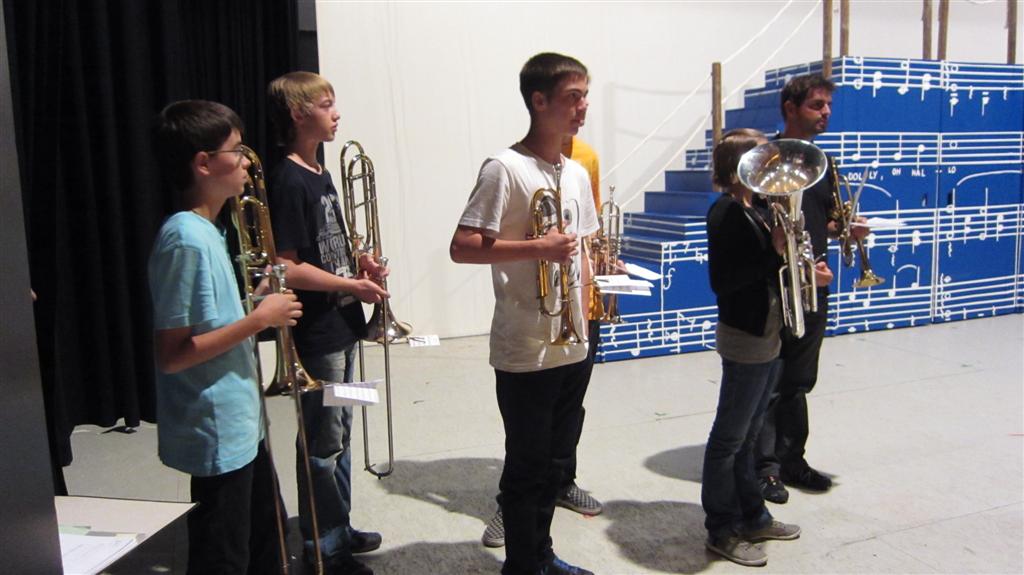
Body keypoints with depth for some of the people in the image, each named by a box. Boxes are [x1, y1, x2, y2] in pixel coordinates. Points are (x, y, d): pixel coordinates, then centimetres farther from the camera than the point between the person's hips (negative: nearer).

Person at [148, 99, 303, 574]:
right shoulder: (185, 239, -22)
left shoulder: (207, 231, 7)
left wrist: (260, 314, 3)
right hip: (217, 435, -10)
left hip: (241, 424, 10)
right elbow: (172, 354, -24)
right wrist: (259, 318, -21)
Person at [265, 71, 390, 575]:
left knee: (339, 435, 19)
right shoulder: (289, 181, -17)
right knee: (322, 445, 3)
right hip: (316, 334, -9)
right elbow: (286, 268, -23)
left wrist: (358, 262, 3)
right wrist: (350, 285, -17)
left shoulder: (321, 174, 11)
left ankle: (340, 528, 34)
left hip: (341, 326, 9)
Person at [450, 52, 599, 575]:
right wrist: (538, 247, -23)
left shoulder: (577, 172, 10)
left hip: (572, 345, 8)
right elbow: (462, 248, -18)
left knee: (555, 459, 20)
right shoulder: (505, 168, -13)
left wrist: (584, 314, 12)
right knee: (526, 466, 7)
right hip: (525, 350, -7)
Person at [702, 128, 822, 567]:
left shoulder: (756, 208, 10)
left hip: (767, 335, 9)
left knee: (746, 436, 19)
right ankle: (722, 531, 16)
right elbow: (722, 281, -23)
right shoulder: (726, 211, -16)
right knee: (729, 440, 3)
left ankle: (752, 518, 33)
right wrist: (774, 252, -23)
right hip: (744, 338, -9)